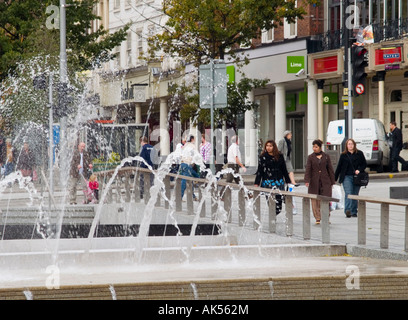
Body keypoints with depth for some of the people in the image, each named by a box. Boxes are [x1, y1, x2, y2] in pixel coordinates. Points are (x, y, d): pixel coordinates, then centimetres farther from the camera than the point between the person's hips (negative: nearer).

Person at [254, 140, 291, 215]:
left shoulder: (280, 156, 9)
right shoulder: (263, 157, 4)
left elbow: (284, 170, 15)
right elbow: (259, 171, 3)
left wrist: (288, 181, 16)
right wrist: (256, 183, -3)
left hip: (278, 182, 1)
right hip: (267, 182, -1)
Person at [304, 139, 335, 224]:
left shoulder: (326, 156, 6)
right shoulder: (310, 157, 3)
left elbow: (330, 169, 9)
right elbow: (308, 169, -4)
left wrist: (332, 181, 6)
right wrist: (307, 180, -17)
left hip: (325, 181, 0)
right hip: (314, 181, 0)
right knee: (315, 200, -1)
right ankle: (317, 218, 5)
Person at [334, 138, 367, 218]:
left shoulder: (359, 154, 7)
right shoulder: (343, 155, 7)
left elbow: (364, 164, 10)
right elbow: (339, 167, 11)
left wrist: (359, 170, -9)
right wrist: (335, 178, 10)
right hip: (347, 177, -1)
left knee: (355, 194, 5)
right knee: (348, 193, -15)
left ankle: (354, 212, 14)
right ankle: (347, 210, -26)